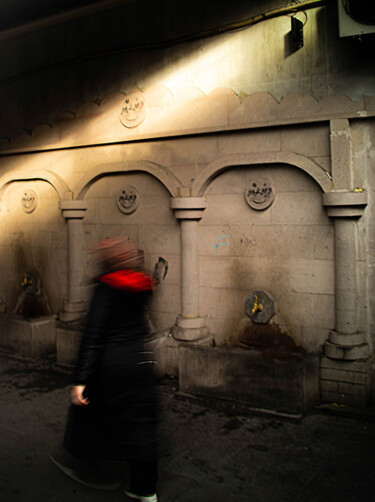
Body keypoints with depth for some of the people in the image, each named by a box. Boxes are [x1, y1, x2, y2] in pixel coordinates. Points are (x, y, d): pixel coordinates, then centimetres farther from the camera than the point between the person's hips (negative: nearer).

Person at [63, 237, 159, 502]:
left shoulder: (107, 288, -14)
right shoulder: (143, 286, 1)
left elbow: (92, 335, -19)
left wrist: (81, 380, -19)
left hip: (110, 363, -4)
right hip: (139, 360, 4)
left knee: (91, 411, 20)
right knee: (141, 425, 10)